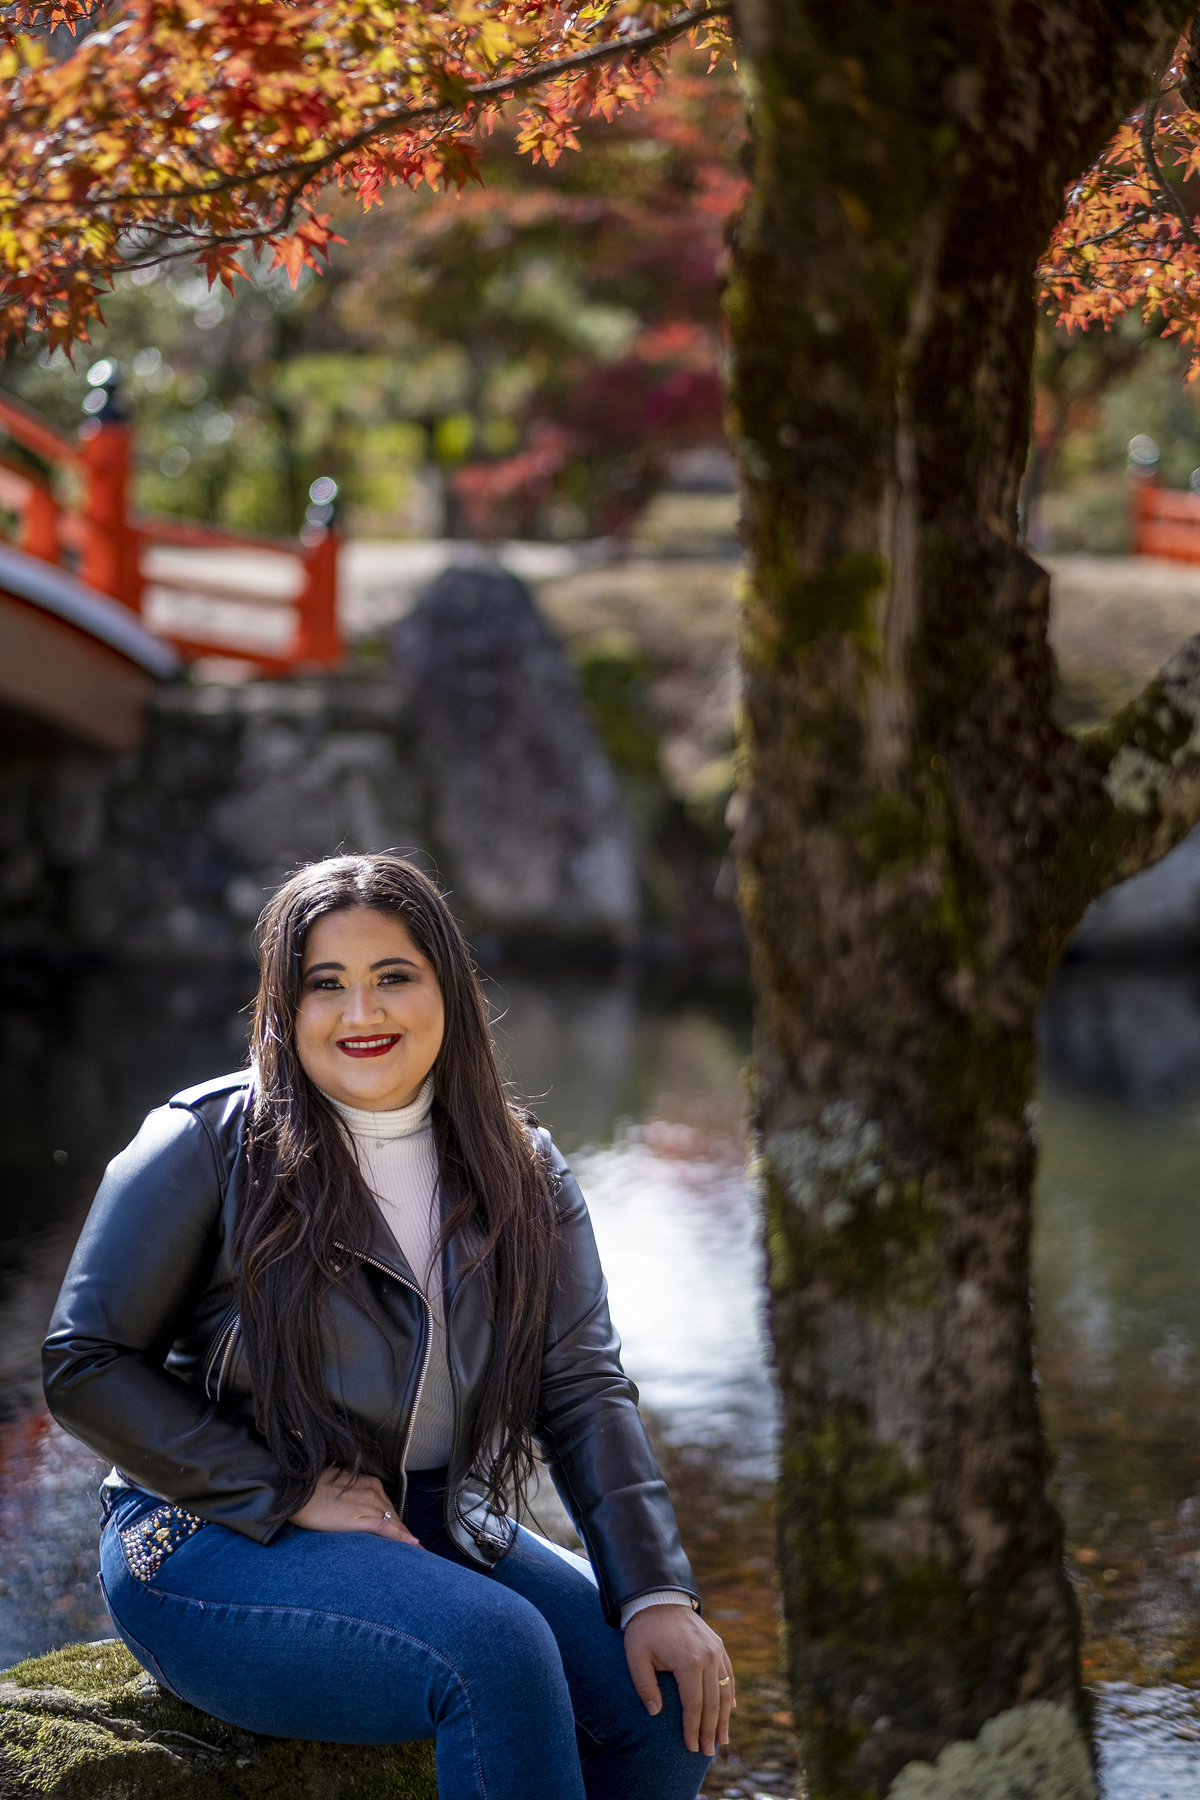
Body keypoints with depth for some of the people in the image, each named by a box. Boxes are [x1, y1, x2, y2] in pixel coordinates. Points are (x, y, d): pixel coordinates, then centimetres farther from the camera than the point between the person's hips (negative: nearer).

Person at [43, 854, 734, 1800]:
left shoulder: (522, 1171, 6)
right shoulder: (209, 1145, -7)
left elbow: (584, 1391, 1)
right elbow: (85, 1361, -9)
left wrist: (656, 1595, -12)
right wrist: (286, 1493, -16)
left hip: (437, 1532, 5)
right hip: (216, 1545, -5)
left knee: (670, 1698, -15)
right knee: (497, 1649, -31)